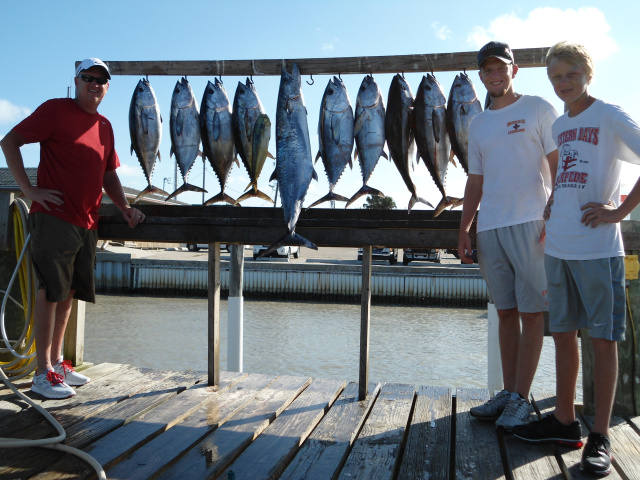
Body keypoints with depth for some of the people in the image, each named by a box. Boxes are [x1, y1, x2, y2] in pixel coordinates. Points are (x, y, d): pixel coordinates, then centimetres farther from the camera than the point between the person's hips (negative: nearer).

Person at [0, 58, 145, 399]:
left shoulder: (105, 126, 17)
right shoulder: (56, 110, -3)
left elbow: (109, 174, 22)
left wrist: (124, 208, 8)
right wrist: (29, 190, -12)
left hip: (87, 224, 7)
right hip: (54, 218, -7)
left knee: (68, 293, 12)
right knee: (50, 292, -5)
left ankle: (56, 362, 23)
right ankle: (42, 373, 2)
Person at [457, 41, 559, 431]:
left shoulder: (539, 109, 5)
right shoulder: (479, 124, 19)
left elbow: (559, 166, -1)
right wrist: (464, 231, 12)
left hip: (530, 224, -5)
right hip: (489, 228, 5)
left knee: (531, 312, -3)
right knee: (505, 312, 8)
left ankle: (521, 399, 4)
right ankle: (508, 393, 15)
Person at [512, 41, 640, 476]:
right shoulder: (558, 126, 16)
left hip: (598, 248, -7)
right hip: (557, 246, 7)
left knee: (603, 338, 1)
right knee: (563, 333, 12)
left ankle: (600, 437, 11)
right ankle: (565, 421, 25)